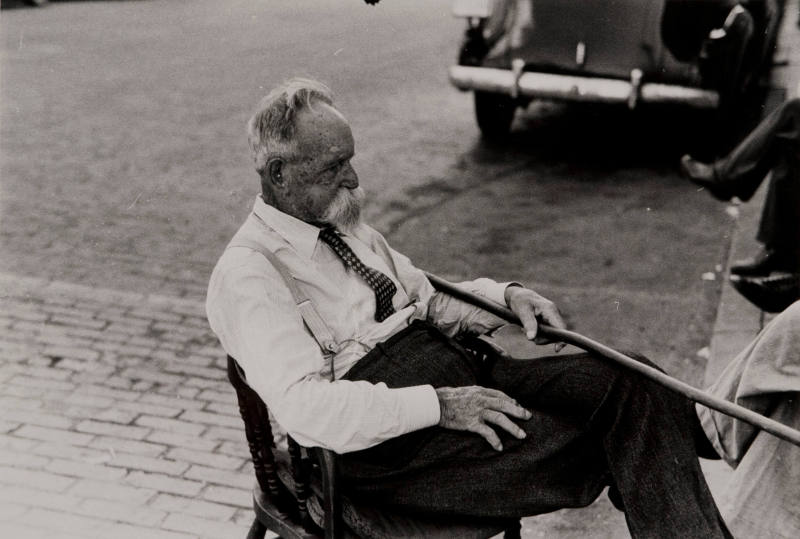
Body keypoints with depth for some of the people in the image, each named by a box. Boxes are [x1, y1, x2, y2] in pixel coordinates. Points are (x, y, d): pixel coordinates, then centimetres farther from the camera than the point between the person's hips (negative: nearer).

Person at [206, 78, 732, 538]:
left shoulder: (348, 228, 17)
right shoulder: (246, 274, -9)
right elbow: (304, 405, -20)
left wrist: (505, 296, 4)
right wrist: (439, 406, -24)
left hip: (460, 373, 8)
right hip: (385, 443, -8)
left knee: (631, 380, -13)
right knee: (583, 446, -25)